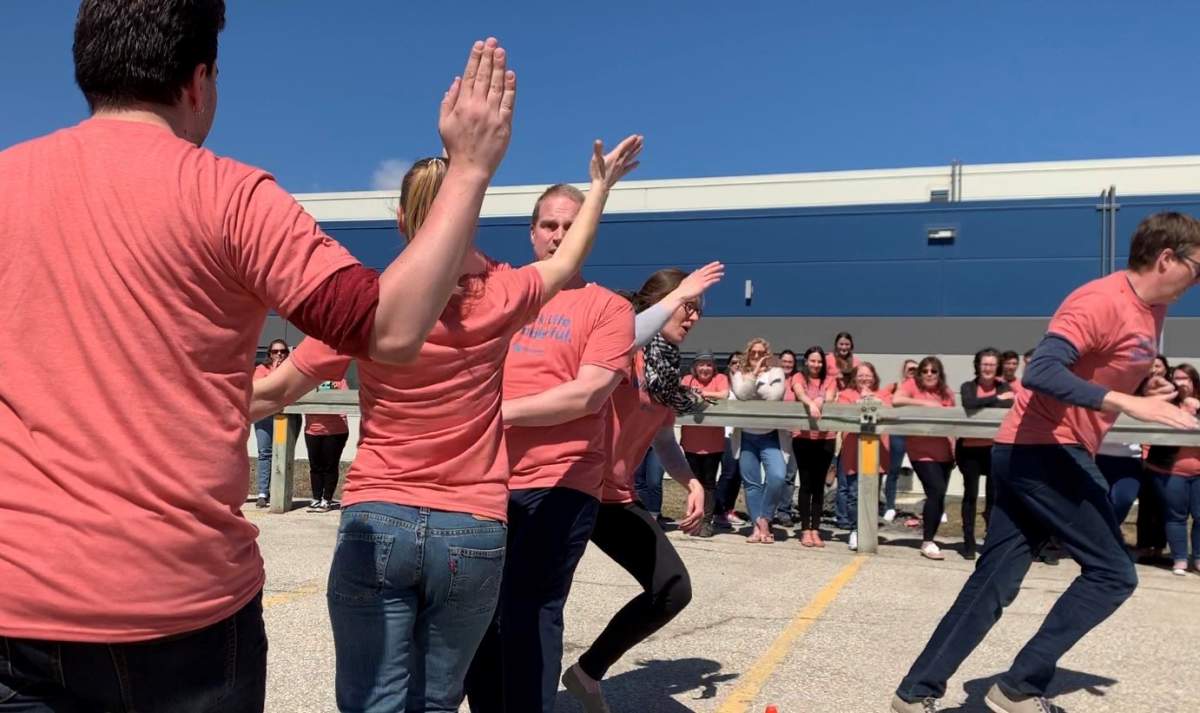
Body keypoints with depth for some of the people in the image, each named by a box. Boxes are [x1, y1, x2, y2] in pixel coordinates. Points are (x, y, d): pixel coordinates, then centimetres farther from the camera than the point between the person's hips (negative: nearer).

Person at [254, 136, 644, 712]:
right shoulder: (499, 299, -2)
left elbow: (276, 391, -2)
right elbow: (566, 263, 19)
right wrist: (600, 185, 31)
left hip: (377, 524, -1)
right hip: (474, 535, 2)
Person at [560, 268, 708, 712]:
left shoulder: (668, 369, 12)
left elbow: (664, 442, 23)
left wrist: (691, 482, 5)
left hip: (615, 498, 8)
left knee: (673, 591, 3)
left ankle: (588, 672, 21)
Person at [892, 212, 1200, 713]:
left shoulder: (1151, 311, 15)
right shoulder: (1102, 301, -16)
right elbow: (1041, 372, -29)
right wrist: (1129, 404, -33)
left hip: (1029, 453, 10)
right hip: (1043, 451, -10)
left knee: (992, 583, 7)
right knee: (1112, 572, -3)